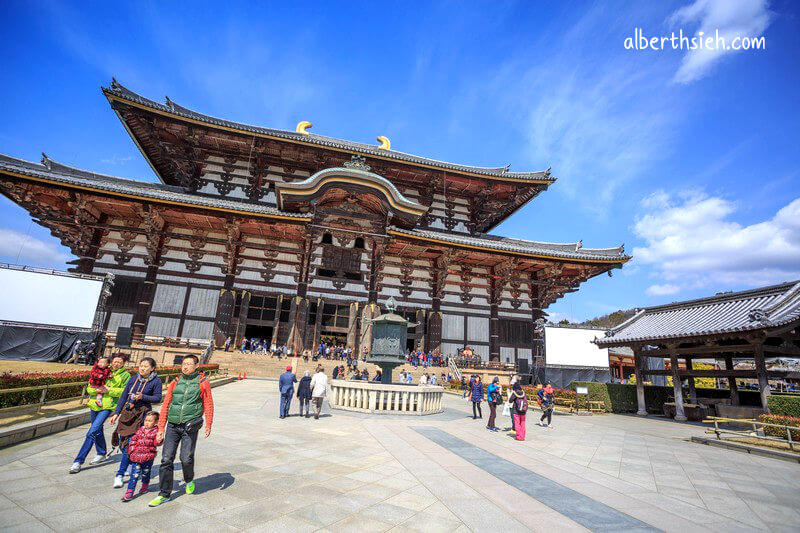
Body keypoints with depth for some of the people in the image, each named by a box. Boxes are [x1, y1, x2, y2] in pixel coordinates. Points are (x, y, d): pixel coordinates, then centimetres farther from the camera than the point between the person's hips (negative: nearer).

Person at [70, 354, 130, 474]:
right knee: (98, 431, 20)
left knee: (92, 433, -13)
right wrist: (97, 390, -14)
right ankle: (101, 454, 39)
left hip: (107, 407, -5)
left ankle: (78, 461, -5)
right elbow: (89, 388, 7)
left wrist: (109, 390, -17)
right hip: (95, 405, 5)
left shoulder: (125, 375, -1)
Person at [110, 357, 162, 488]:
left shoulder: (156, 381, -6)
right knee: (122, 442, 9)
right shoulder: (133, 379, 8)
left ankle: (119, 475, 1)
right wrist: (116, 413, 9)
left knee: (130, 444, -9)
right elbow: (123, 397, 12)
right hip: (127, 413, 6)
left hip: (142, 414, -5)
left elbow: (158, 398, -5)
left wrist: (142, 397, -18)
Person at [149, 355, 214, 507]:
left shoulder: (202, 382, 2)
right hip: (172, 426, 3)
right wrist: (161, 428, 9)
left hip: (190, 427, -3)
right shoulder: (175, 383, 10)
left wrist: (208, 425, -7)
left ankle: (189, 480, 28)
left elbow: (208, 405, 2)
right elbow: (165, 406, 13)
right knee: (166, 459, 2)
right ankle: (164, 494, 18)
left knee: (186, 458, -5)